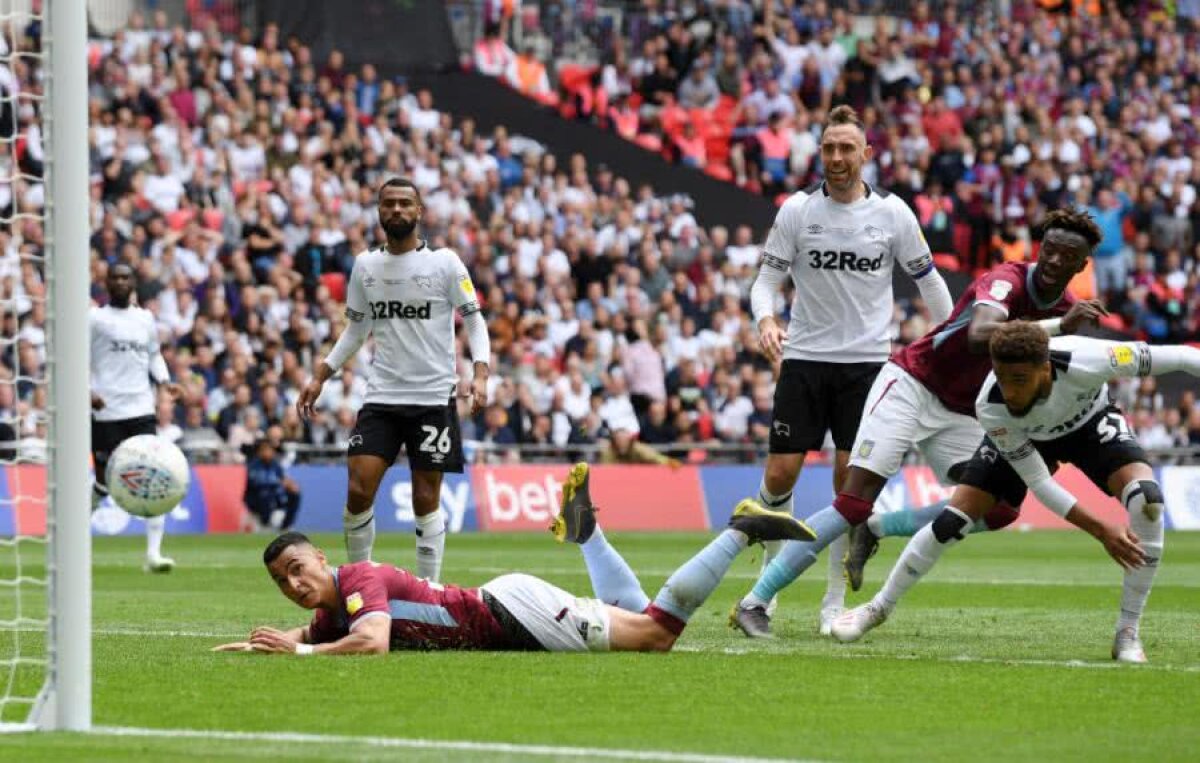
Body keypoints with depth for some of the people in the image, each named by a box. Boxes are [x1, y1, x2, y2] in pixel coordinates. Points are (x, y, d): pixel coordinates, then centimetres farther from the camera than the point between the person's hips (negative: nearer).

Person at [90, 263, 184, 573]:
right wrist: (87, 391, -14)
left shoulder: (145, 318, 14)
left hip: (141, 410, 3)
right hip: (105, 412, -3)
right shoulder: (95, 318, 1)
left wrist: (165, 381, 5)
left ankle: (153, 554, -13)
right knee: (105, 482, 1)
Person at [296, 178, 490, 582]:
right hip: (381, 397, 3)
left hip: (433, 397, -3)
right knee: (358, 491, -8)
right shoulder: (365, 265, 9)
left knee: (426, 499, 0)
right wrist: (319, 378, 11)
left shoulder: (444, 262, -2)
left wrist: (480, 375, -16)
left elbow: (474, 320, -1)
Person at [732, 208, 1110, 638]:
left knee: (999, 509, -10)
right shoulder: (1008, 281, -20)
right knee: (854, 502, -18)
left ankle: (874, 531, 5)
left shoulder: (1067, 311, 3)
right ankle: (754, 603, -15)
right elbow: (979, 336, -42)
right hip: (911, 388, -7)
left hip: (959, 416, 7)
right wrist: (1056, 326, -45)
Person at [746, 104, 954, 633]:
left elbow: (928, 279, 10)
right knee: (780, 474, -5)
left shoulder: (892, 213, 0)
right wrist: (765, 319, -20)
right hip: (804, 357, 0)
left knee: (851, 480, -5)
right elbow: (766, 280, 1)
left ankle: (835, 603, 4)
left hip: (866, 361, 0)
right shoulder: (797, 210, -1)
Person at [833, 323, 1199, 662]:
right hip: (1019, 438, 0)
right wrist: (1101, 531, -33)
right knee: (955, 516, -9)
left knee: (1147, 499, -25)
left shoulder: (1085, 361, -44)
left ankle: (1128, 633, -13)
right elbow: (1039, 483, -27)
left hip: (1090, 423, 0)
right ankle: (880, 607, 14)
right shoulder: (991, 408, -37)